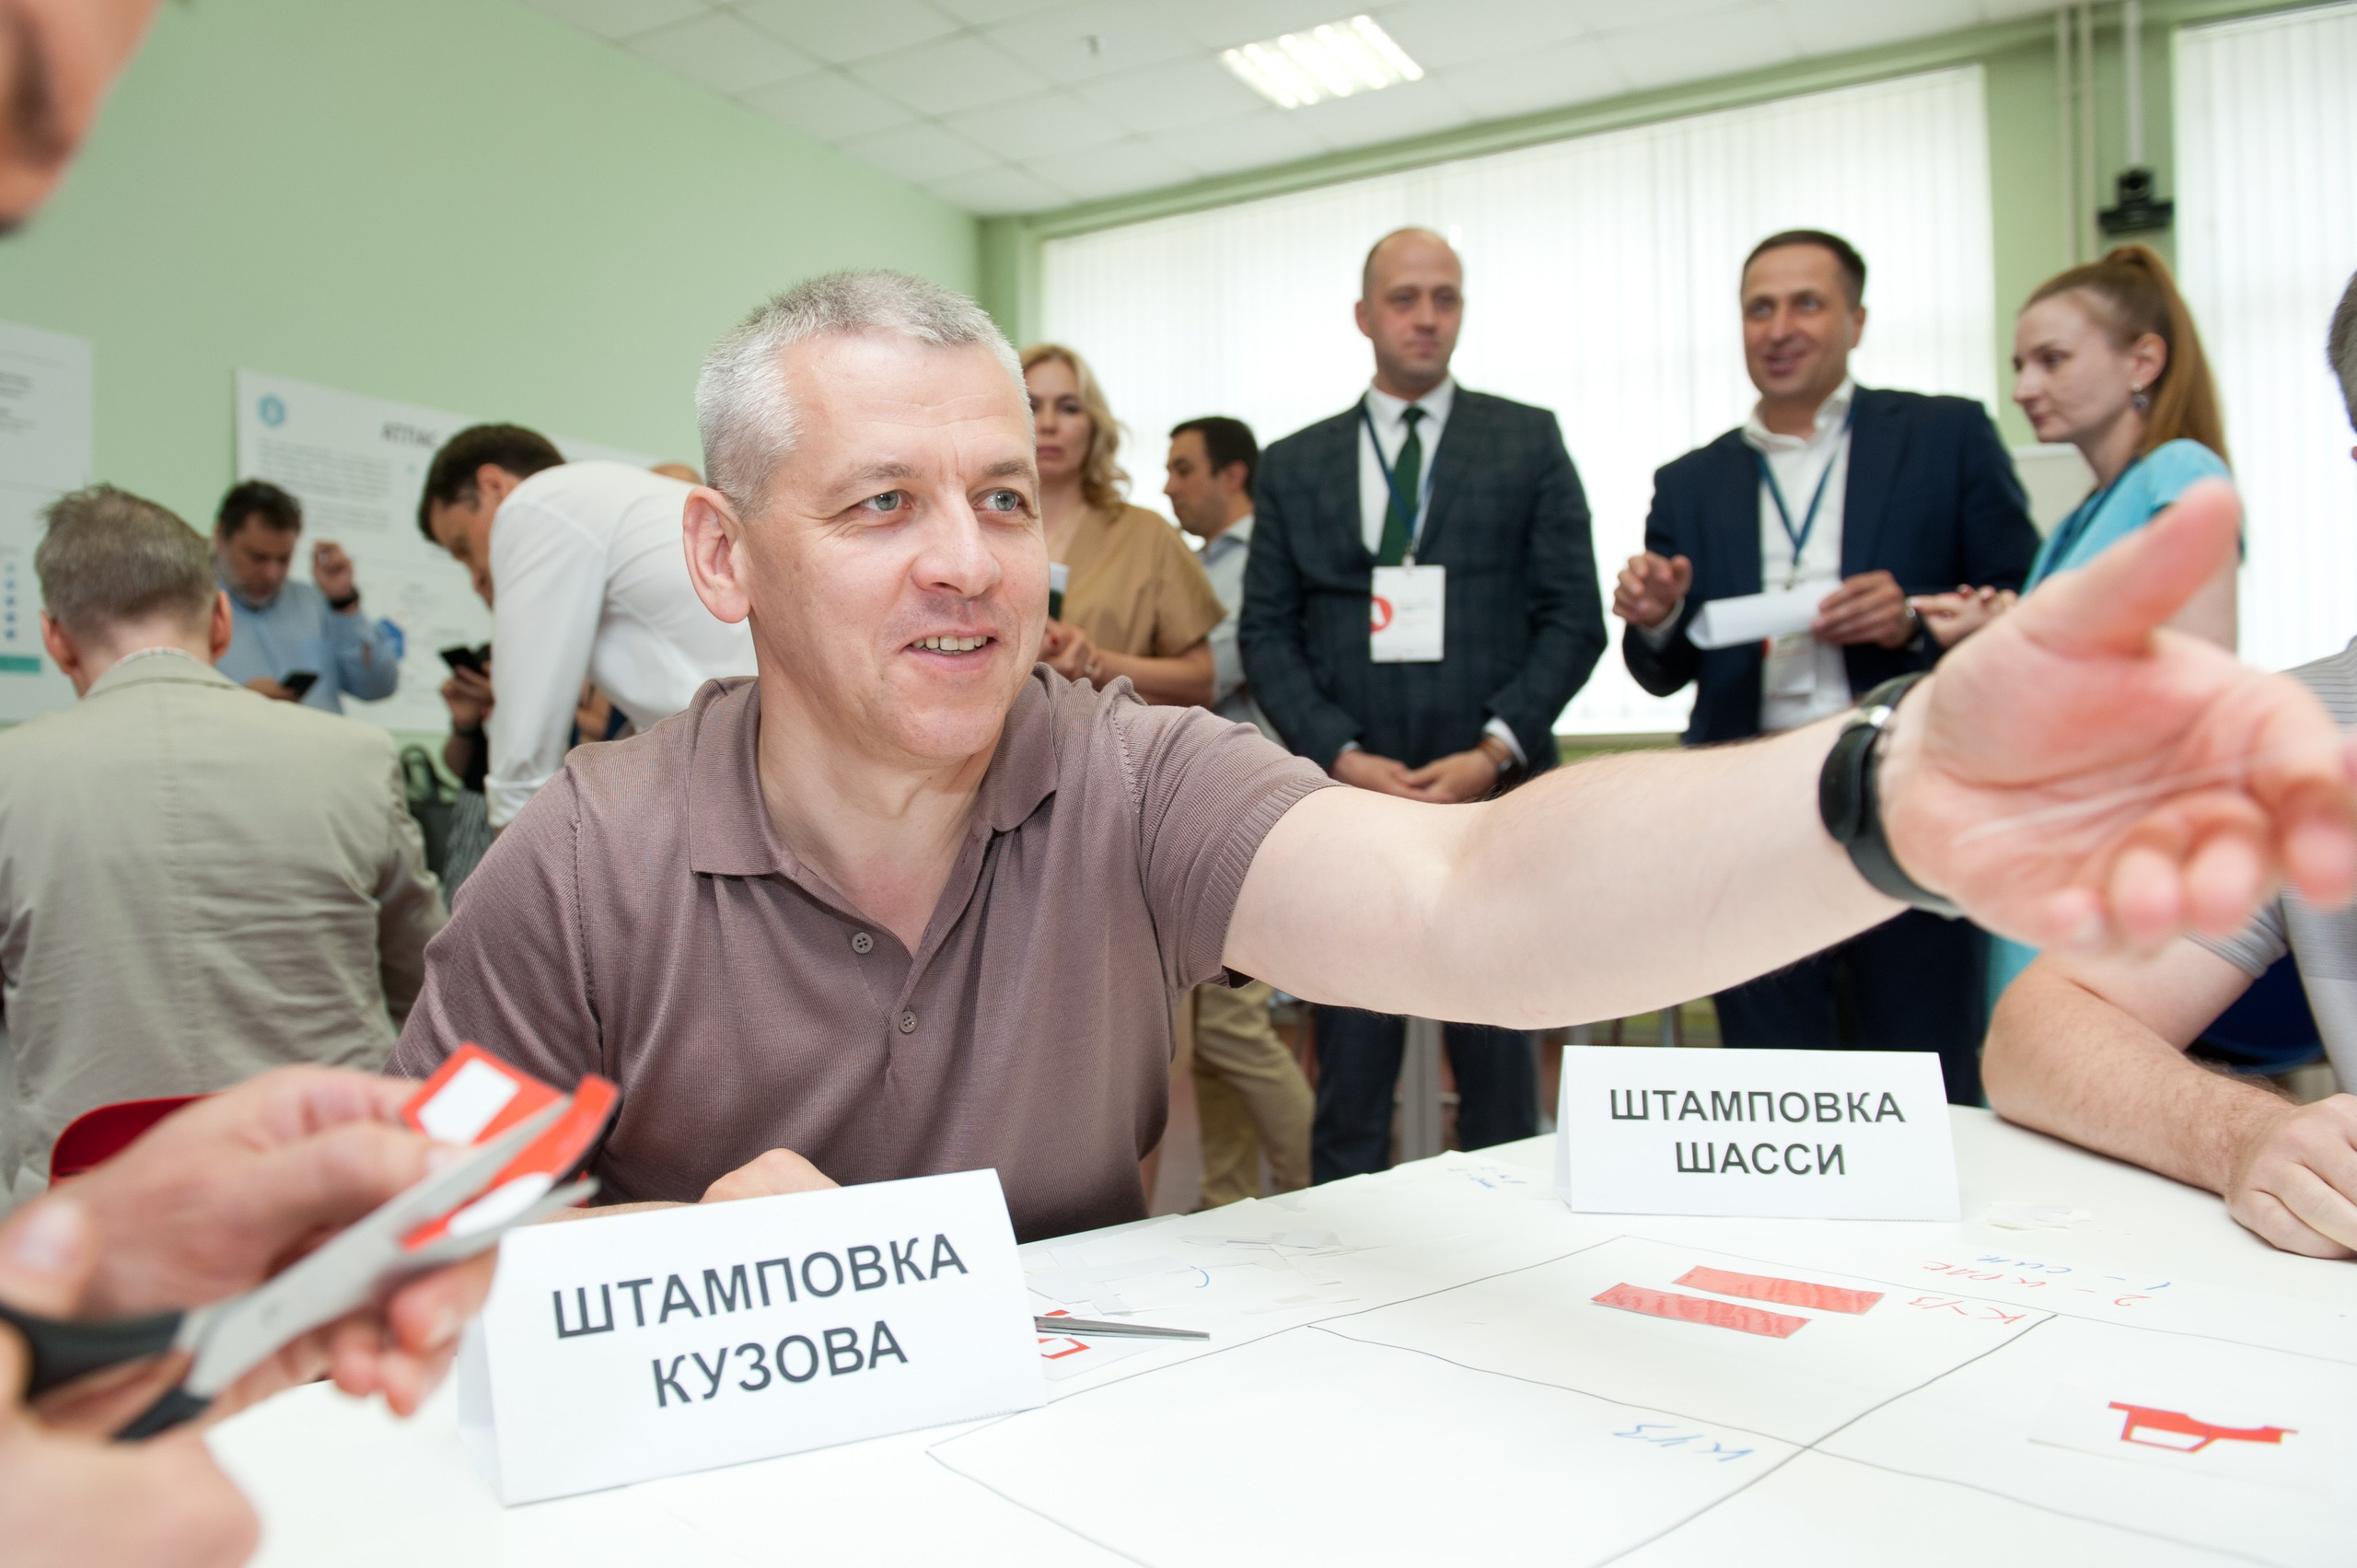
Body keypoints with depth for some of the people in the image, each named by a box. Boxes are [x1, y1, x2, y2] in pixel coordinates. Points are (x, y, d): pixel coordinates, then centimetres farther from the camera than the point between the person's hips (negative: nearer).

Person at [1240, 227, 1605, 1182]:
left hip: (1493, 795, 0)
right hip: (1348, 797, 1)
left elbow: (1573, 618, 3)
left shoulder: (1528, 442, 8)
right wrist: (1343, 755, -8)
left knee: (1499, 1065, 8)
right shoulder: (1294, 466, 11)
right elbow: (1267, 633, 6)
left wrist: (1494, 749, -10)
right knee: (1351, 1074, 5)